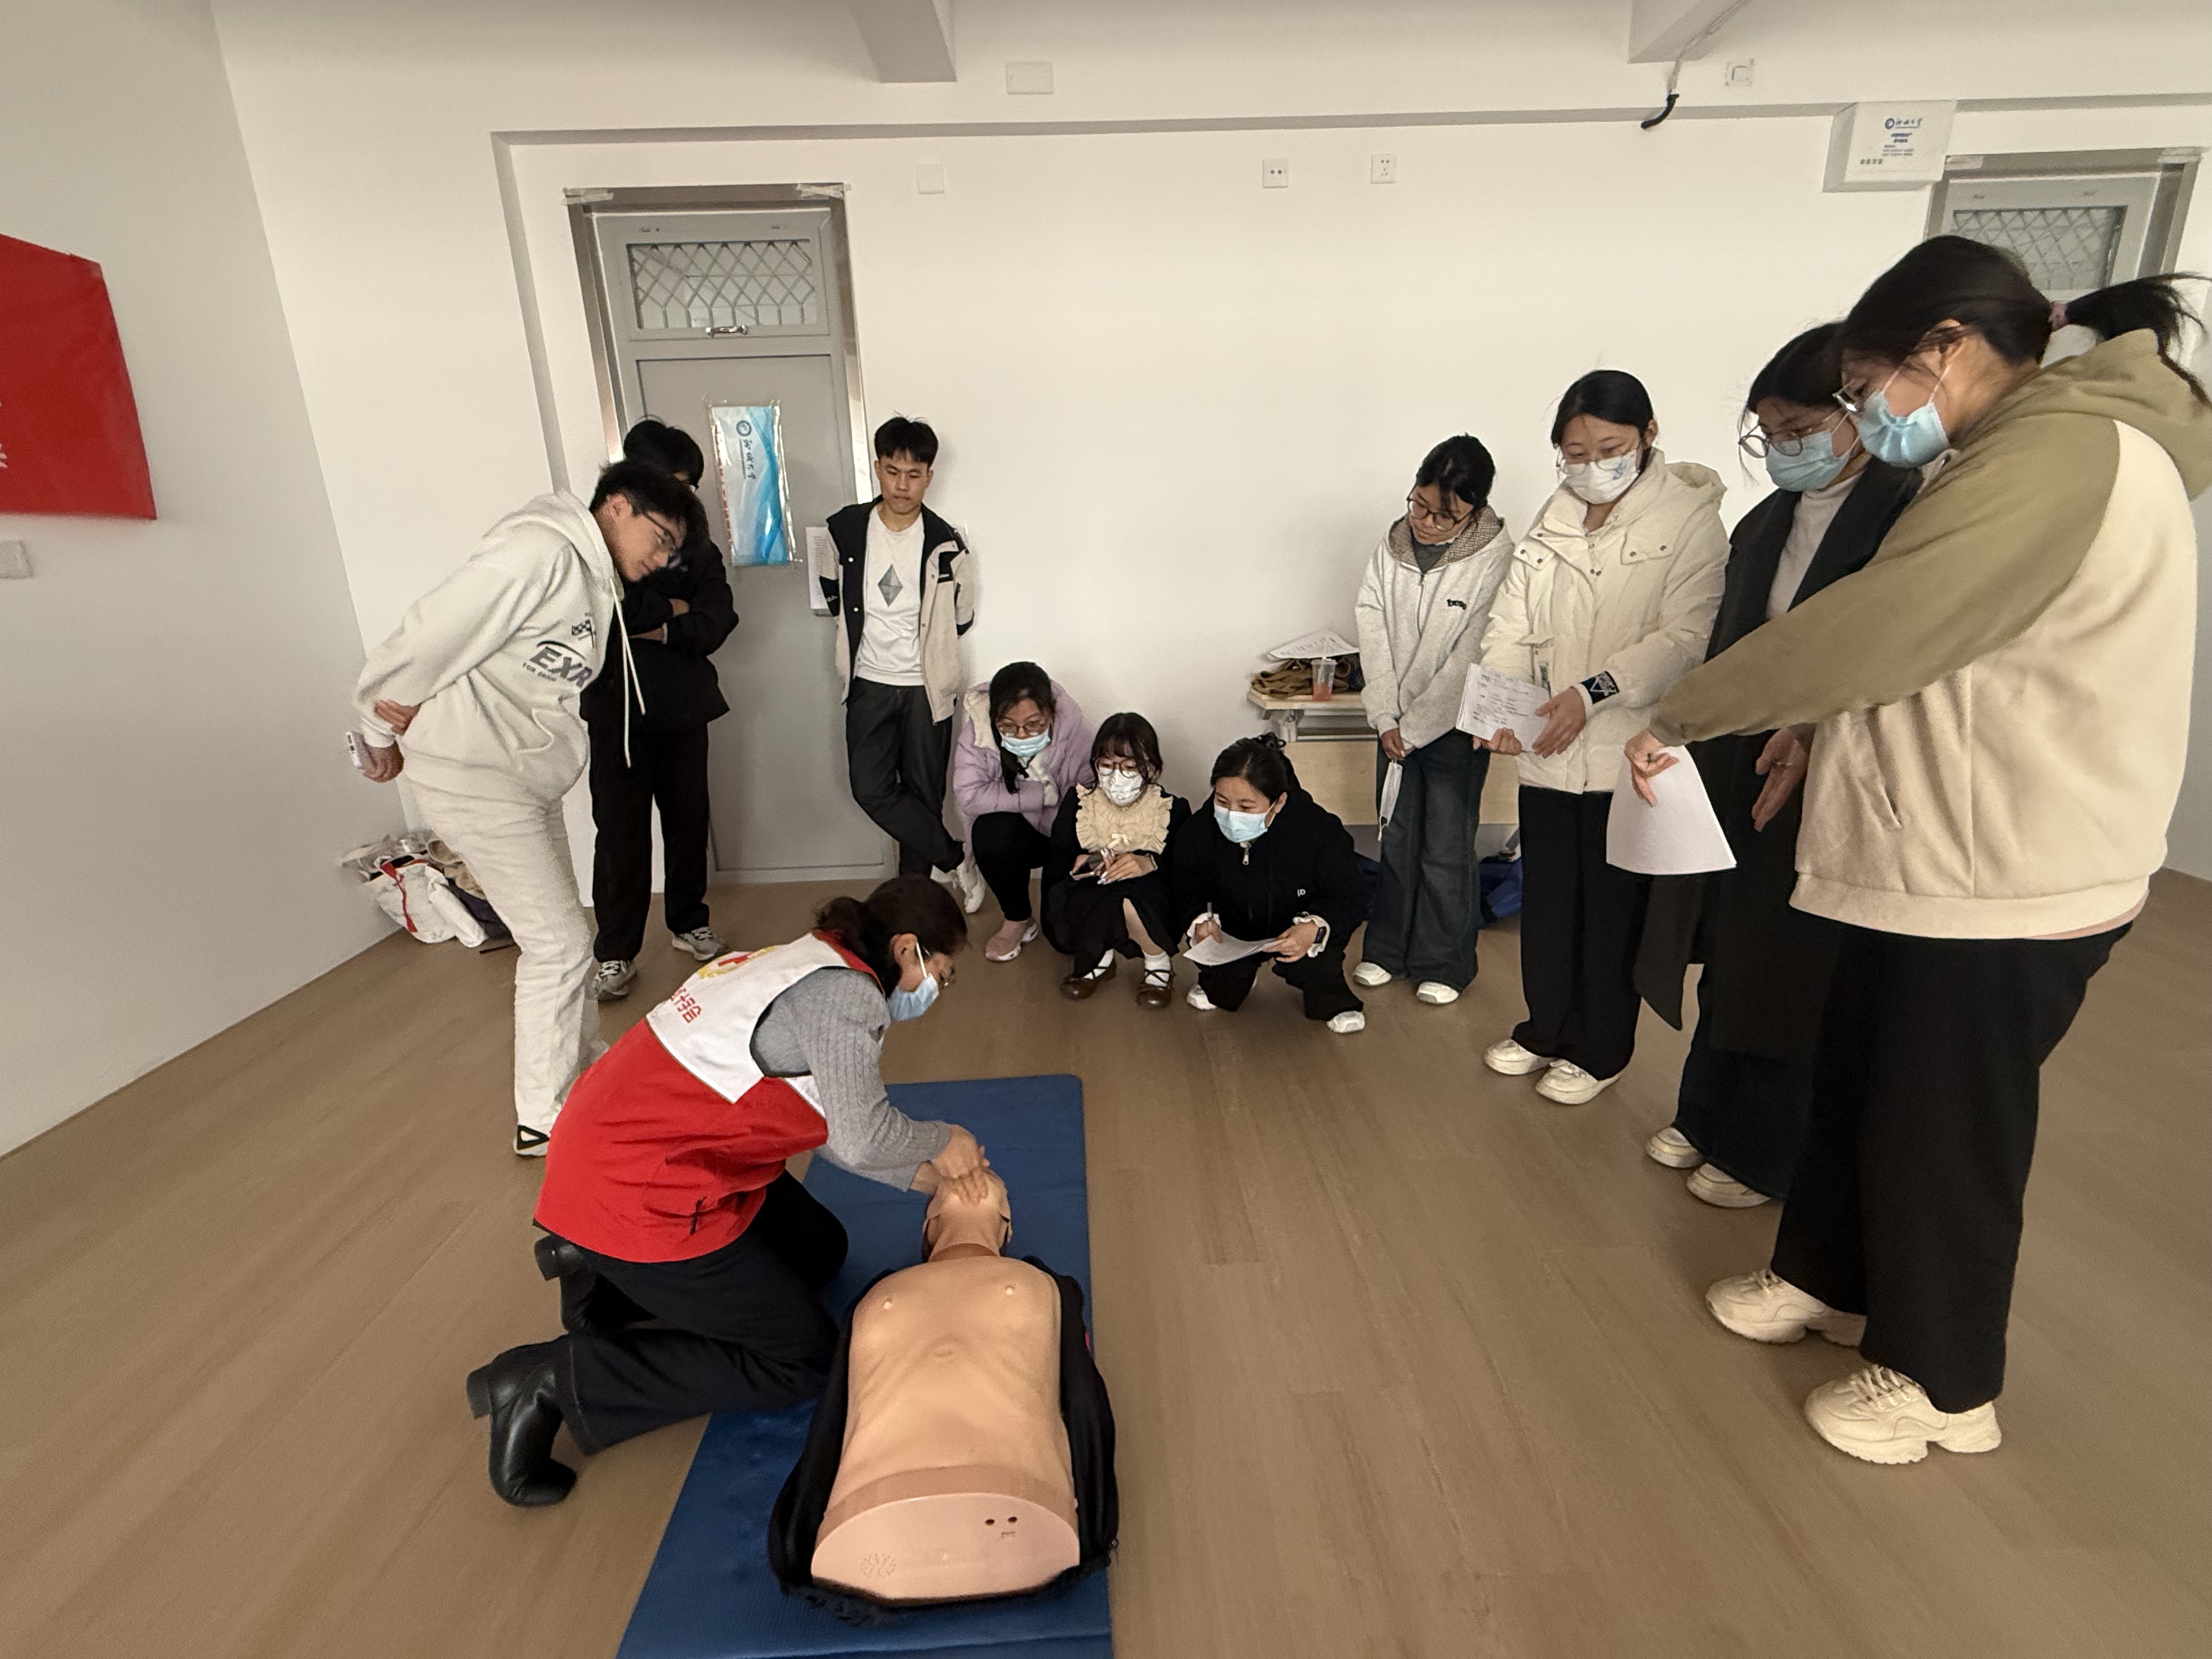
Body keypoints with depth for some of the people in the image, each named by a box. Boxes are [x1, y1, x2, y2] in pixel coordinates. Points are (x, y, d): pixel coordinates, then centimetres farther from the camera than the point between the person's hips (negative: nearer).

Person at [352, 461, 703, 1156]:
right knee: (558, 947, -3)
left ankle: (587, 1076, 35)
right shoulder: (540, 551, -18)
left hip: (524, 778, 9)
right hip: (475, 778, -9)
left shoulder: (596, 582, 12)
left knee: (560, 937, 18)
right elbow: (434, 632, -19)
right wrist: (381, 728, -6)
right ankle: (544, 1118, 13)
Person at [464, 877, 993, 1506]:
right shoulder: (845, 992, -21)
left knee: (820, 1249, 20)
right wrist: (942, 1140, -6)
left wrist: (925, 1176, 10)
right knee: (803, 1358, 2)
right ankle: (554, 1382, 1)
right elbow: (862, 1138, -26)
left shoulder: (811, 962, 9)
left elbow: (831, 1124, 12)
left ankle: (613, 1286, 16)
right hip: (632, 1192, -10)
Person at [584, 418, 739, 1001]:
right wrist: (672, 608, -11)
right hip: (617, 704, -3)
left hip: (683, 701, 3)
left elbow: (718, 618, -2)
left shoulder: (693, 541, 8)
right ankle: (615, 952, 10)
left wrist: (660, 628, -15)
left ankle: (689, 922, 28)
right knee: (621, 828, -1)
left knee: (688, 817, 10)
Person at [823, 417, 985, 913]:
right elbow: (831, 596, 13)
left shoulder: (944, 543, -7)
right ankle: (955, 861, 10)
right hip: (869, 685, 2)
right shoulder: (845, 528, -3)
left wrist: (921, 643, 5)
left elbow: (961, 618, 3)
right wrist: (872, 633, 8)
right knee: (872, 790, -5)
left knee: (923, 793, 6)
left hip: (925, 687, -2)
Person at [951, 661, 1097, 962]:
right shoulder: (978, 731, -20)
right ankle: (1017, 919, -8)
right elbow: (969, 795, -29)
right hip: (1013, 835, 1)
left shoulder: (1074, 728, -23)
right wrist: (1042, 794, -28)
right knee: (991, 832, -34)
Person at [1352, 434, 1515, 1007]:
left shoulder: (1496, 558, -15)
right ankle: (1387, 949, 27)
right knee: (1395, 840, 13)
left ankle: (1444, 965, 20)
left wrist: (1415, 727, -13)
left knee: (1446, 852, 3)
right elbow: (1373, 630, -1)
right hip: (1395, 722, 4)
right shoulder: (1392, 543, -1)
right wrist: (1386, 718, -7)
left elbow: (1471, 659, -16)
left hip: (1453, 726, -4)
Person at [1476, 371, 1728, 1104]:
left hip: (1629, 755, -4)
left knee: (1613, 911, 9)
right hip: (1547, 754, 4)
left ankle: (1598, 1050, 27)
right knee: (1545, 902, 15)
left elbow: (1685, 638, -13)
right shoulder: (1549, 529, 9)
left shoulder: (1690, 523, -4)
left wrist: (1593, 692, -25)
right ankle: (1545, 1028, 35)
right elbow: (1510, 629, 3)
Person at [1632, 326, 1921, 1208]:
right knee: (1727, 959, 16)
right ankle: (1704, 1117, 34)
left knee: (1791, 975, 7)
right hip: (1733, 773, 6)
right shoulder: (1765, 523, 10)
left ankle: (1761, 1157, 25)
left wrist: (1815, 734, -26)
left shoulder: (1911, 517, -9)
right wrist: (1696, 749, 4)